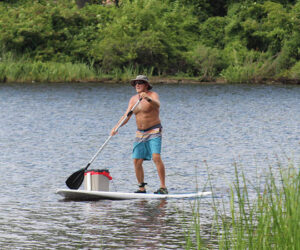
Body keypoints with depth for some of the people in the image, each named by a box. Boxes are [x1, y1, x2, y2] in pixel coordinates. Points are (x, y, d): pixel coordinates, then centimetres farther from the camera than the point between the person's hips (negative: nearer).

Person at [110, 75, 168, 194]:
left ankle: (163, 187, -19)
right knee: (137, 161, 1)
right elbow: (126, 116, 6)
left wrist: (147, 99, -51)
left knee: (156, 157, -20)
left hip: (154, 132, -6)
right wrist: (116, 127, -10)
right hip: (140, 134, 6)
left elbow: (157, 105, -31)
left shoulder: (153, 95, -9)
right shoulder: (133, 99, 9)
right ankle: (142, 188, 12)